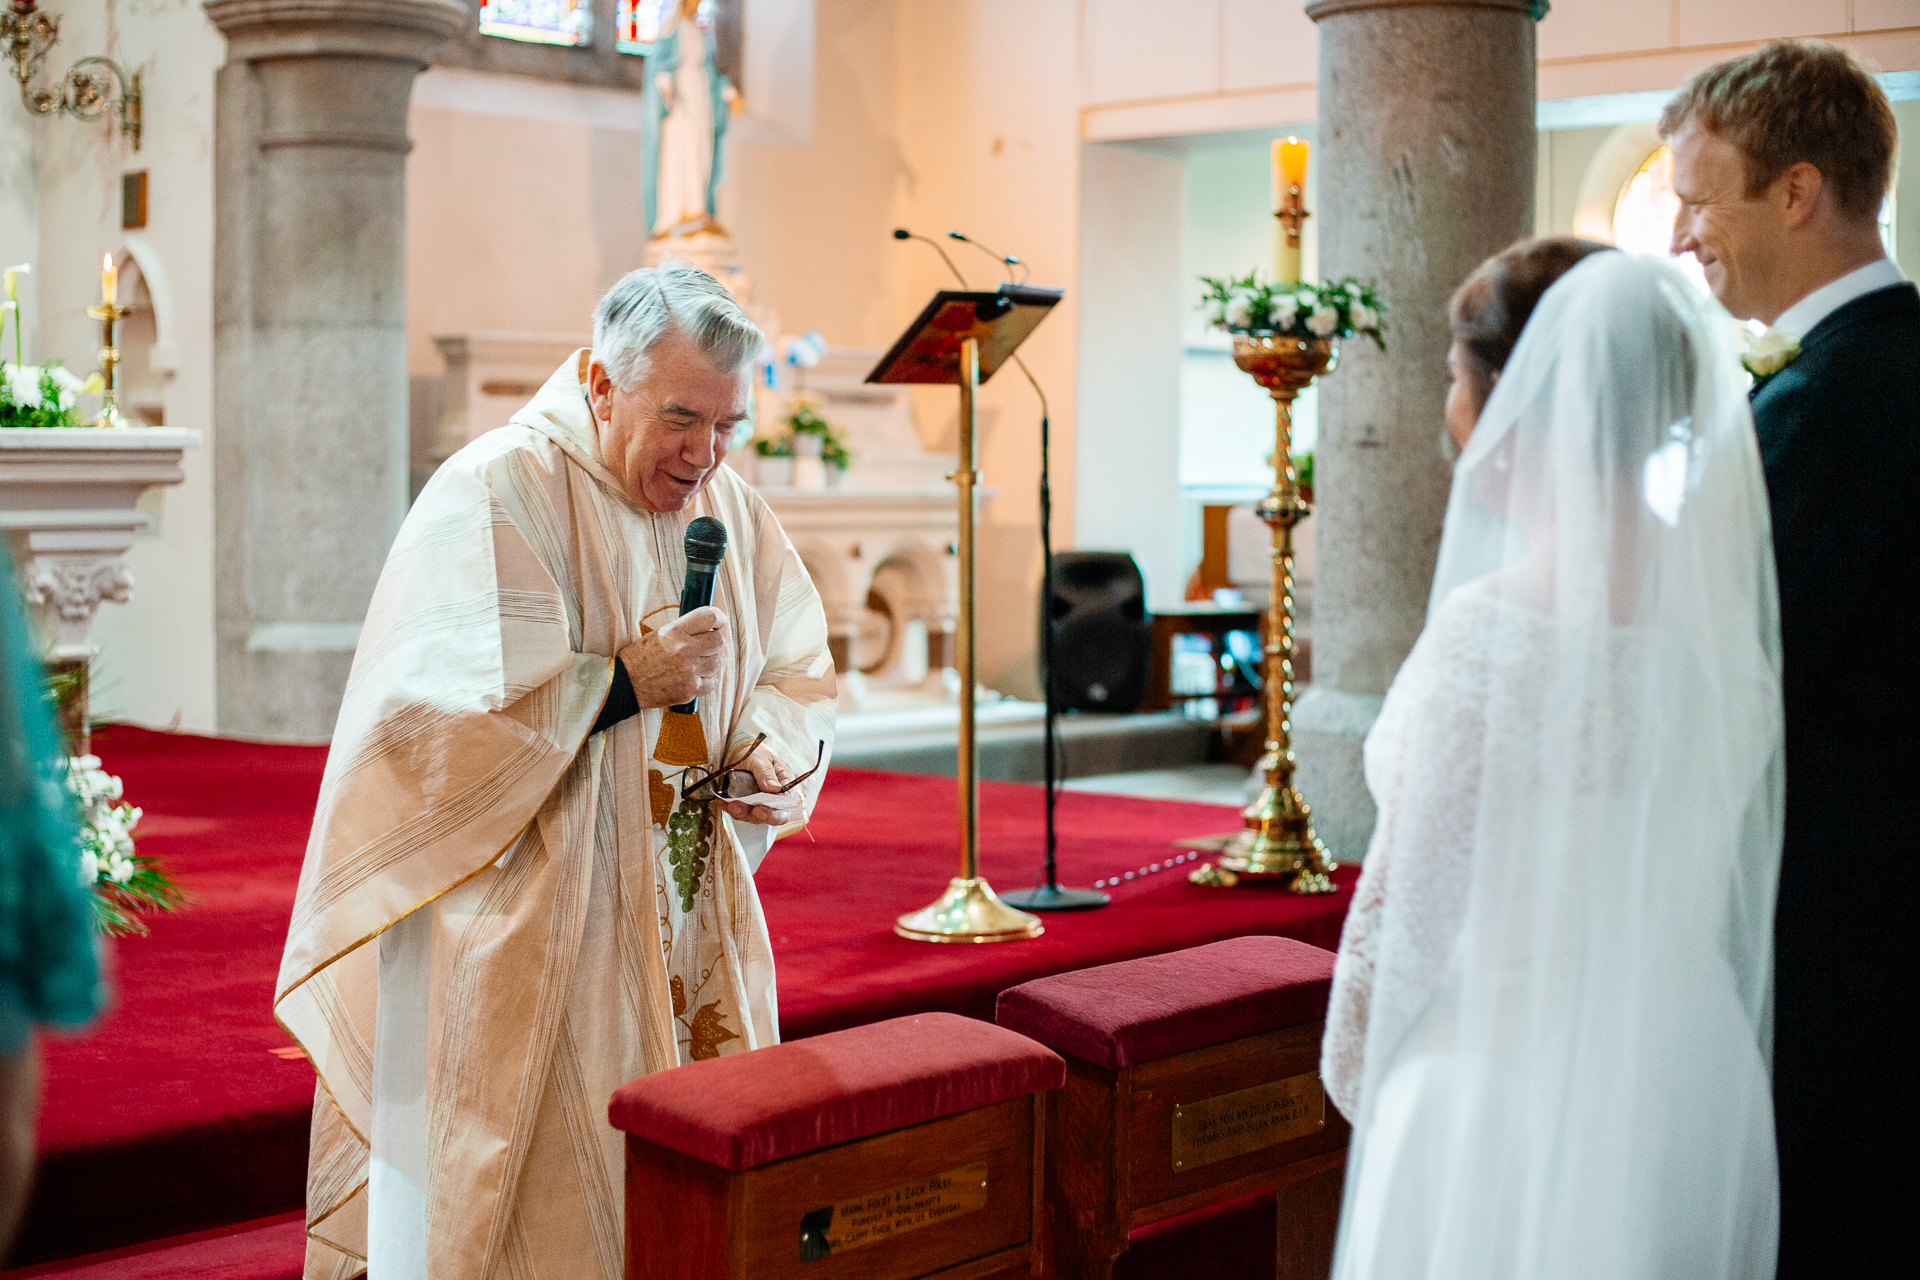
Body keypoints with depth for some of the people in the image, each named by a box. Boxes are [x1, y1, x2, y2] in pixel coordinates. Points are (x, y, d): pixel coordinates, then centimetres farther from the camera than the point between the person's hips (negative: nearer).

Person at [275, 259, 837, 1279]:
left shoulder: (725, 505, 9)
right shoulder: (496, 493, -12)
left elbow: (796, 669, 17)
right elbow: (444, 706, -20)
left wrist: (770, 753, -4)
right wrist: (626, 682, -22)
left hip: (685, 923, 6)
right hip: (521, 934, -6)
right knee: (534, 1194, -1)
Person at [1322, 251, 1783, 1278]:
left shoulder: (1490, 628, -21)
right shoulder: (1722, 599, -3)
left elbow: (1413, 901, -14)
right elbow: (1713, 874, 6)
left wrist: (1352, 1072, 1)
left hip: (1503, 1074, -6)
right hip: (1687, 1067, 6)